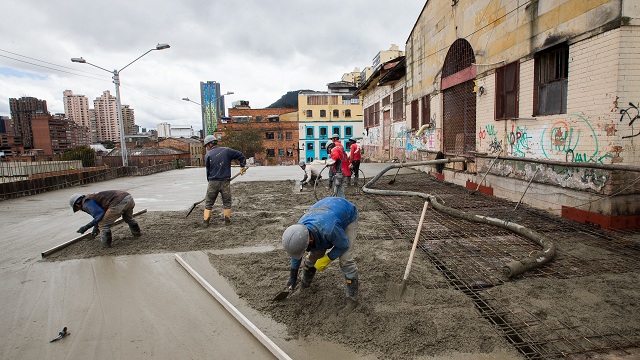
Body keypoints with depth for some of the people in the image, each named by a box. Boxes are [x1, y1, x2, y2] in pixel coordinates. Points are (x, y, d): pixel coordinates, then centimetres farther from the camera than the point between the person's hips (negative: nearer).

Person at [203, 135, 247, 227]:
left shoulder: (208, 155, 0)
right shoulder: (226, 150, 3)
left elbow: (208, 170, 5)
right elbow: (240, 155, 2)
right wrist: (242, 166, 12)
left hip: (213, 182, -1)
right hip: (225, 182, 1)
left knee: (208, 203, 10)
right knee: (227, 202, 14)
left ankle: (205, 221, 9)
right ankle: (227, 220, 14)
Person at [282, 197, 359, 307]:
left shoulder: (328, 229, -46)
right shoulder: (298, 231, -25)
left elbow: (343, 245, -24)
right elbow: (295, 256, -4)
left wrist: (325, 260, -20)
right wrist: (293, 278, 6)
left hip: (347, 216, -5)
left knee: (345, 259, -16)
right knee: (314, 254, 1)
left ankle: (352, 296, 2)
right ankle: (305, 282, 28)